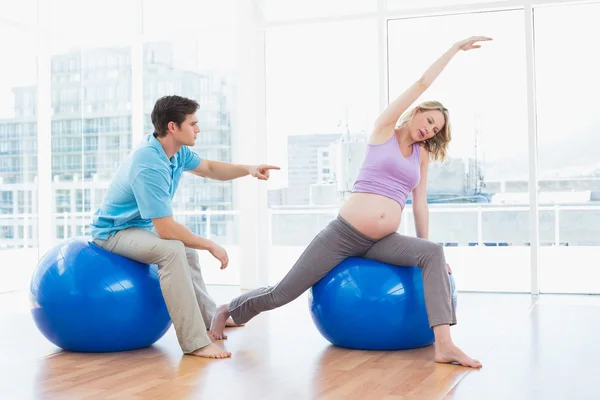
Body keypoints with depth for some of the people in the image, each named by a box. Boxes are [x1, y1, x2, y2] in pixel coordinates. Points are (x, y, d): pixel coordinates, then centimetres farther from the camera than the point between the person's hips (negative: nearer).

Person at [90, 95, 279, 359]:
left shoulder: (175, 149, -4)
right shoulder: (149, 166, -32)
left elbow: (209, 169, 13)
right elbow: (166, 230, -33)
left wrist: (248, 169, -4)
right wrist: (210, 245, -21)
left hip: (139, 225, 10)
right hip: (114, 232, -10)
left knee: (187, 248, 25)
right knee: (172, 250, -33)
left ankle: (208, 316, 40)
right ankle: (195, 341, -30)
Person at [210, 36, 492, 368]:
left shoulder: (422, 154, 14)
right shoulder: (384, 129, 3)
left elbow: (420, 204, 18)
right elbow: (422, 84, -1)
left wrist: (422, 248, 17)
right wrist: (455, 47, 5)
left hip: (383, 241, 4)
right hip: (344, 233, -4)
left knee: (434, 254, -25)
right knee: (281, 293, 0)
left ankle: (444, 346, -29)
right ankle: (226, 309, 28)